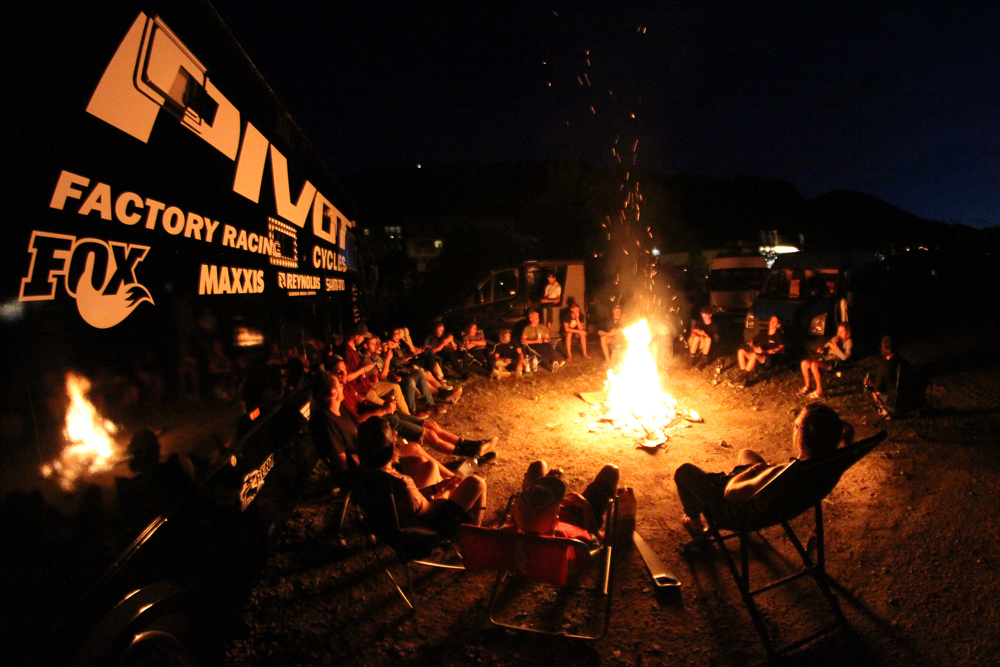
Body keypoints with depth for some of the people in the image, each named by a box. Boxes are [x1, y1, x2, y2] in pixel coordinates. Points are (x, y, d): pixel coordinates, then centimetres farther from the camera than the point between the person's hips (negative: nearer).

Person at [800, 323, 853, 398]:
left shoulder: (849, 342, -2)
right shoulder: (836, 338, 19)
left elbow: (845, 357, -16)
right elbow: (826, 347, 25)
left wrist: (836, 348, -18)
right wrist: (822, 349, 2)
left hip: (835, 363, -8)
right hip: (826, 358, 8)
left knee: (814, 365, -34)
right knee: (804, 363, -14)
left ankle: (819, 391, -24)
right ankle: (807, 386, 1)